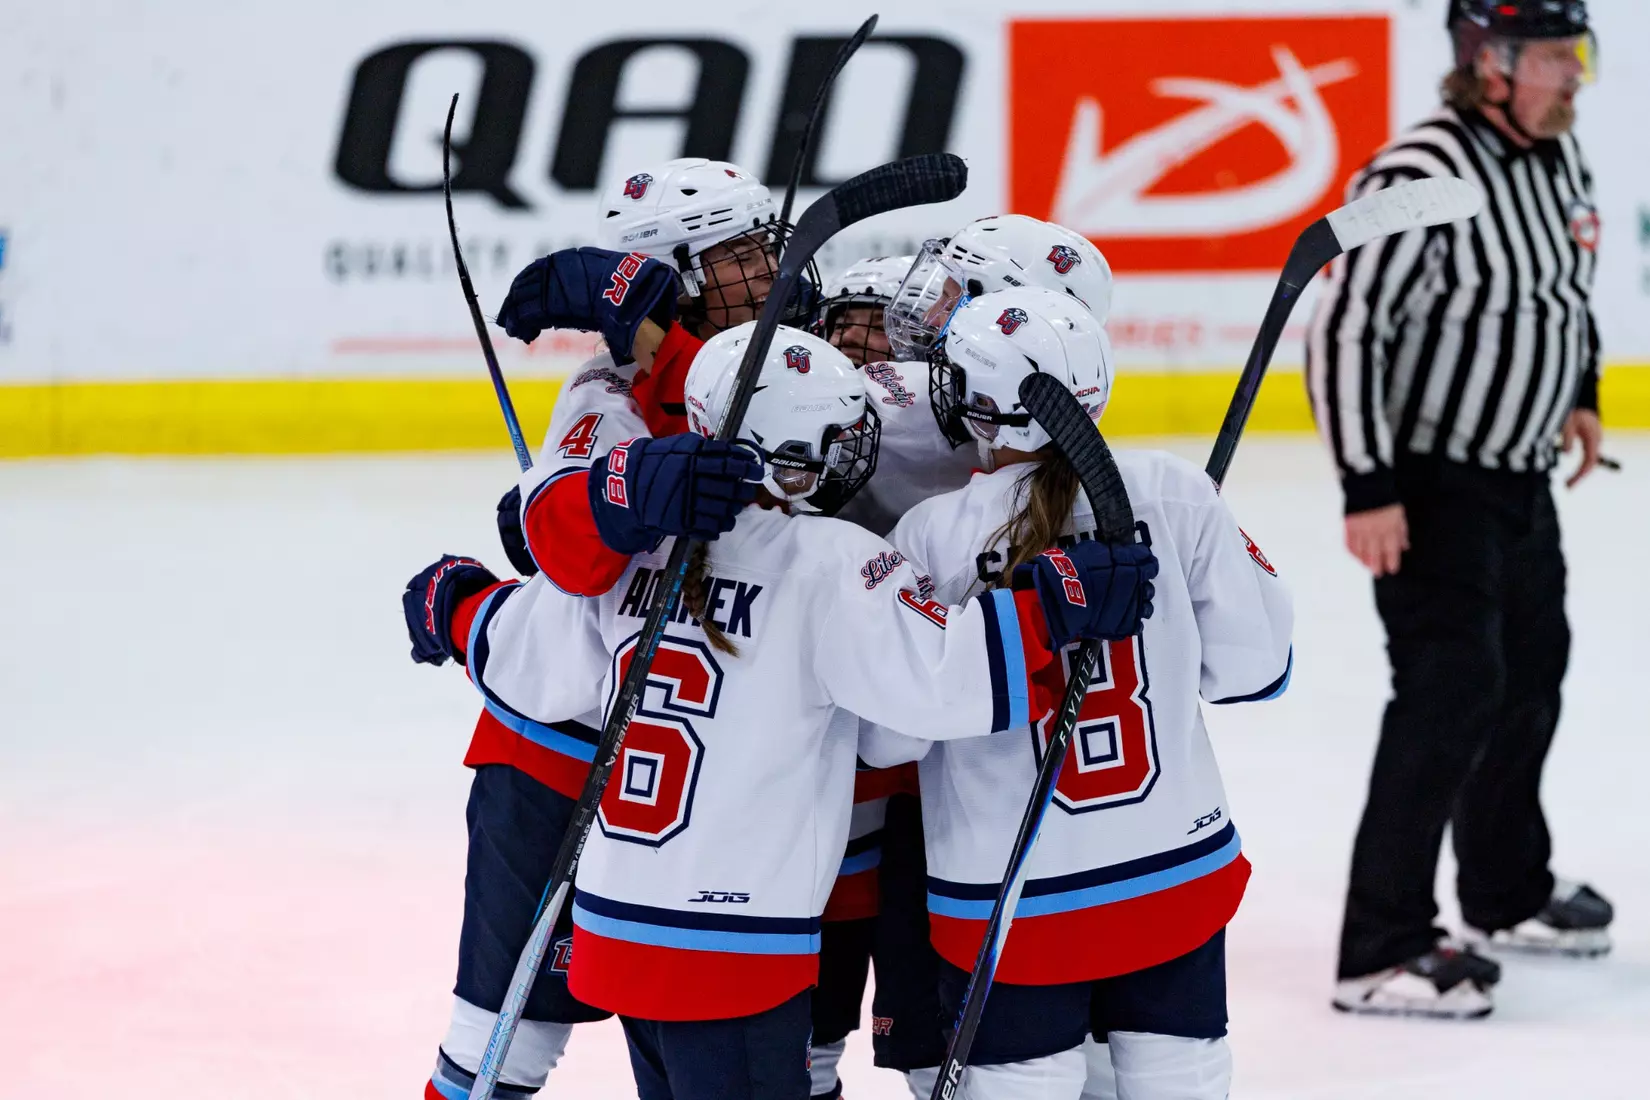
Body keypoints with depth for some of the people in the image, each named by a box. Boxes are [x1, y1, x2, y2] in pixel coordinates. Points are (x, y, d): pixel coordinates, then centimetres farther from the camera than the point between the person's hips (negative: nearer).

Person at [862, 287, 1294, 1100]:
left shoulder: (931, 538, -15)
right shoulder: (1172, 496, -9)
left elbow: (888, 736, -10)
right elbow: (1251, 666, -3)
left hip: (1008, 901, -2)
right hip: (1177, 875, 2)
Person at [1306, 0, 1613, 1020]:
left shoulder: (1560, 153, 1)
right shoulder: (1421, 178, -26)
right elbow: (1341, 327, -26)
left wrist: (1581, 392, 26)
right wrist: (1368, 489, -27)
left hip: (1521, 473, 9)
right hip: (1428, 478, -9)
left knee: (1534, 667, 21)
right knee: (1453, 687, -15)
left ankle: (1507, 889, 41)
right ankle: (1382, 951, -12)